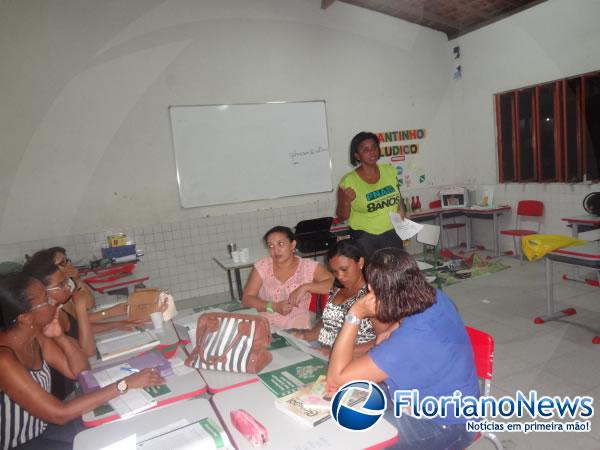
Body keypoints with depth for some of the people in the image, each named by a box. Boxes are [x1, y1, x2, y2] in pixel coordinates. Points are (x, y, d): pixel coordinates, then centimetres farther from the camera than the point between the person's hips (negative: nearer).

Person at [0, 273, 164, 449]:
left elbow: (80, 371, -2)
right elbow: (59, 414, -31)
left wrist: (59, 336, -17)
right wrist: (125, 384, -32)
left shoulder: (34, 335, -7)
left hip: (42, 427, 6)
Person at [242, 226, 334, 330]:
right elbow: (246, 298, 1)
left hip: (297, 330, 0)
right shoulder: (262, 266, 3)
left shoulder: (309, 266, 0)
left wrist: (305, 287, -18)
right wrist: (274, 307, -13)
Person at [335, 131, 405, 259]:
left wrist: (401, 209, -1)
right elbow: (342, 217, -5)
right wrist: (346, 201, -23)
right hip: (364, 237, -4)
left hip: (392, 233, 4)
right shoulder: (349, 181, -11)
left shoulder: (389, 170, 1)